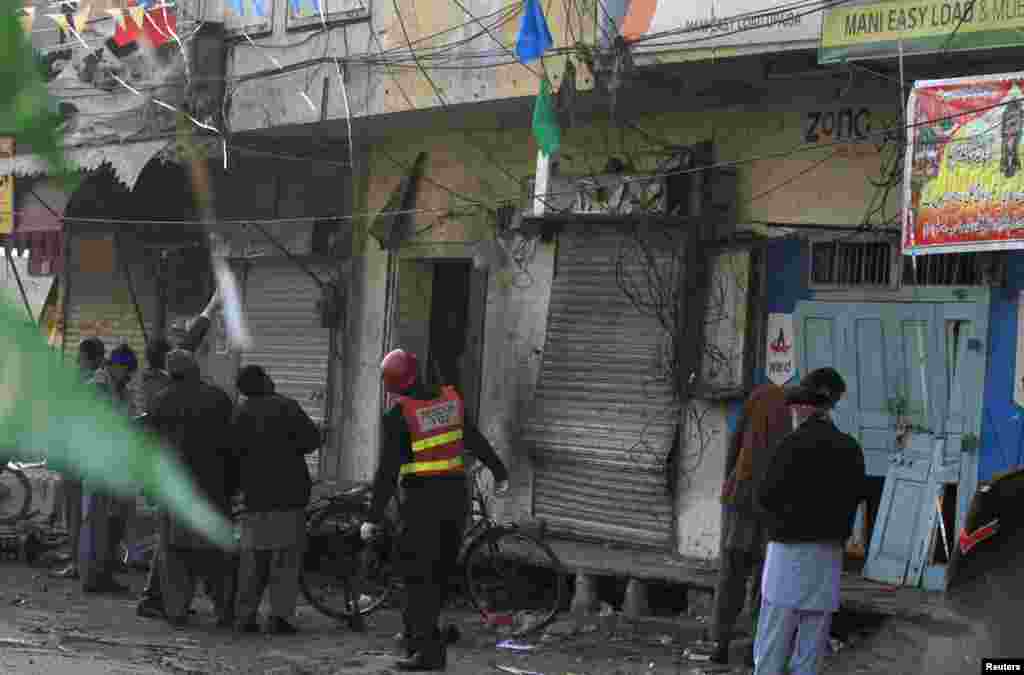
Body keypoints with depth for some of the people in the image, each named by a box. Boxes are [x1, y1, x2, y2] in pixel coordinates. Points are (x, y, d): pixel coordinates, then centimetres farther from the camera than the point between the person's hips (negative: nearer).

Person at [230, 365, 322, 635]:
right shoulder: (285, 407, -4)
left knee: (253, 557, 11)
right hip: (289, 492, -4)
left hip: (255, 495, 4)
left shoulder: (239, 414, 10)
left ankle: (245, 615, 8)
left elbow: (232, 453, 10)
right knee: (287, 556, 1)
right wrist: (291, 449, 8)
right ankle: (280, 615, -5)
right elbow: (312, 438, -11)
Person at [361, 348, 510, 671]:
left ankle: (428, 651, -5)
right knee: (441, 573, 13)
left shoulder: (397, 416, -11)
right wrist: (500, 472, 30)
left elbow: (387, 471, -14)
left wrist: (374, 517, -10)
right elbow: (476, 441, 16)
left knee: (420, 577, -1)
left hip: (422, 499, -6)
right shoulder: (451, 399, 5)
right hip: (456, 495, 6)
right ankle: (418, 634, 22)